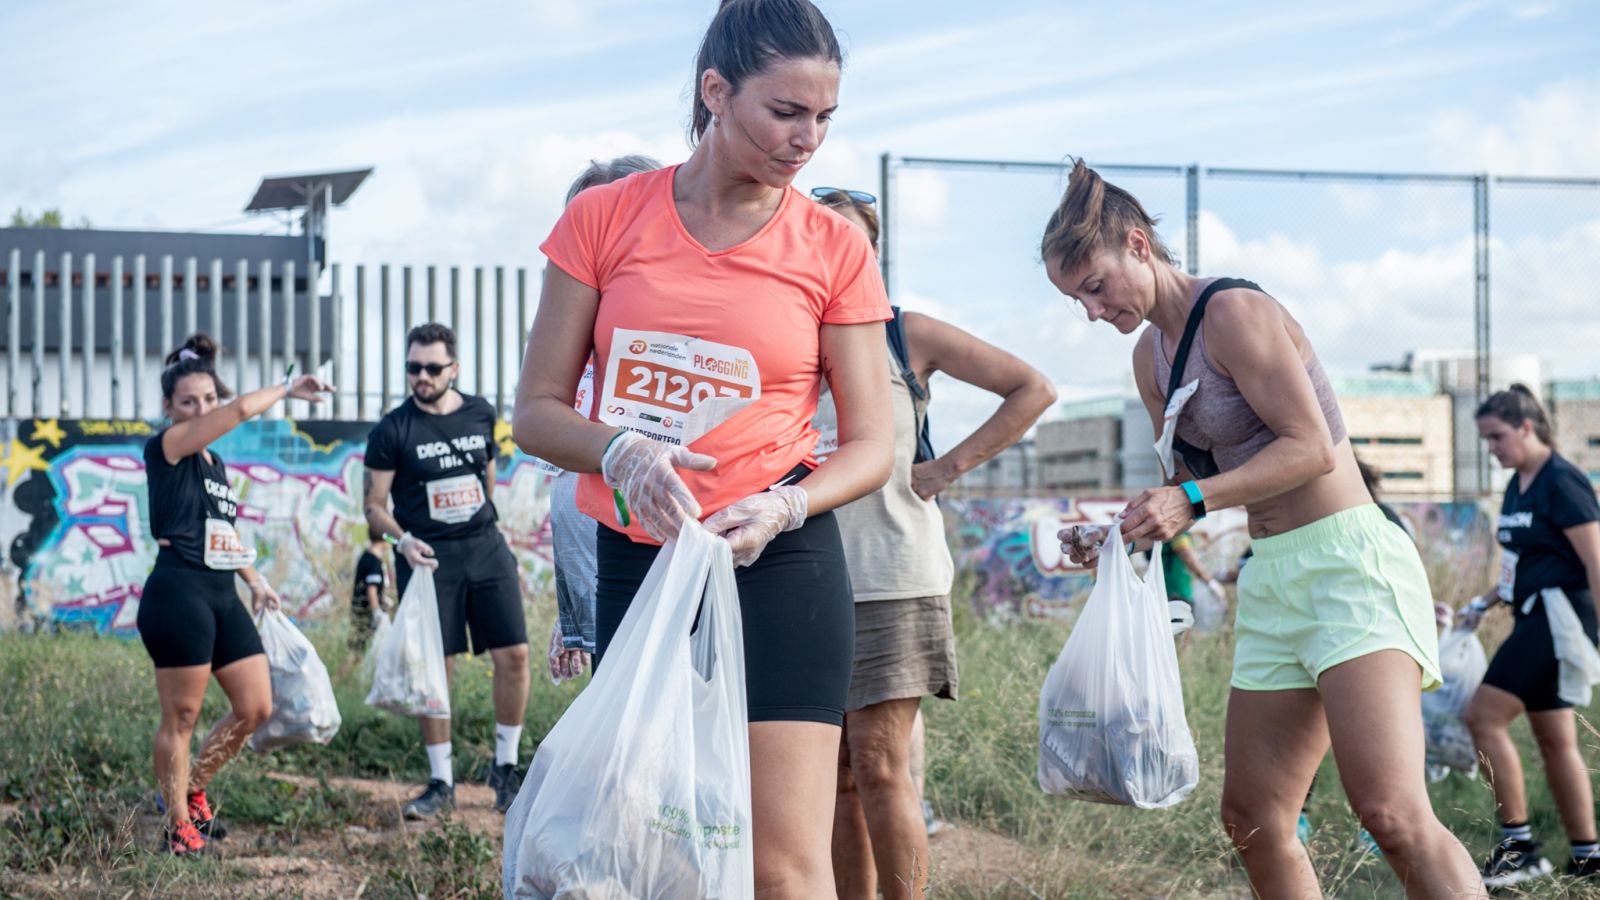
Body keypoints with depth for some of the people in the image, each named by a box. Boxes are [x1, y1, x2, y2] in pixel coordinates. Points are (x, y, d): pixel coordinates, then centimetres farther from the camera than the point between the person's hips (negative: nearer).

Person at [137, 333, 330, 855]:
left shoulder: (214, 462, 18)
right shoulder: (166, 447, -6)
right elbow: (242, 410, -17)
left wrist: (255, 580, 21)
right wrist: (287, 389, -3)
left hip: (223, 598, 8)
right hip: (178, 594, -8)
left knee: (255, 708, 7)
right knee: (181, 716, -2)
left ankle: (191, 790, 24)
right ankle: (178, 825, 10)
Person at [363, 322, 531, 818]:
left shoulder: (481, 414, 6)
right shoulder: (393, 430, -6)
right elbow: (374, 506, -4)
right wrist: (403, 540, -20)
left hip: (485, 547, 3)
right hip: (427, 555, -3)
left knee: (514, 654, -2)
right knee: (434, 670, -1)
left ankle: (505, 767, 14)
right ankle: (441, 781, 11)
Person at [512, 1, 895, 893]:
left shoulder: (834, 246, -1)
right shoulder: (605, 219, 1)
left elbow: (872, 444, 1)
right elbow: (538, 409, 3)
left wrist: (783, 507, -19)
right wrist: (619, 452, -18)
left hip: (781, 566, -2)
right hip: (637, 561, 2)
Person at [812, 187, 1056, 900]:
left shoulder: (907, 337, 3)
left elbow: (1032, 390, 5)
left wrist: (948, 467, -1)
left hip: (891, 577, -3)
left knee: (879, 766, -9)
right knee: (836, 776, 6)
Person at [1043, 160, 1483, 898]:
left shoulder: (1233, 312, -11)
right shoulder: (1150, 355, 15)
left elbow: (1312, 448, -17)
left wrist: (1194, 499, -23)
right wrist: (1123, 544, 9)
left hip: (1347, 562, -9)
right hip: (1272, 583, 9)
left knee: (1393, 814, -23)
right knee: (1253, 819, 7)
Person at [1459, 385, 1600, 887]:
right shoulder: (1518, 485, 14)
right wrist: (1486, 603, 19)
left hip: (1558, 614, -10)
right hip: (1533, 616, 10)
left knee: (1484, 716, -13)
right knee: (1555, 739, 10)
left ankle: (1519, 848, -8)